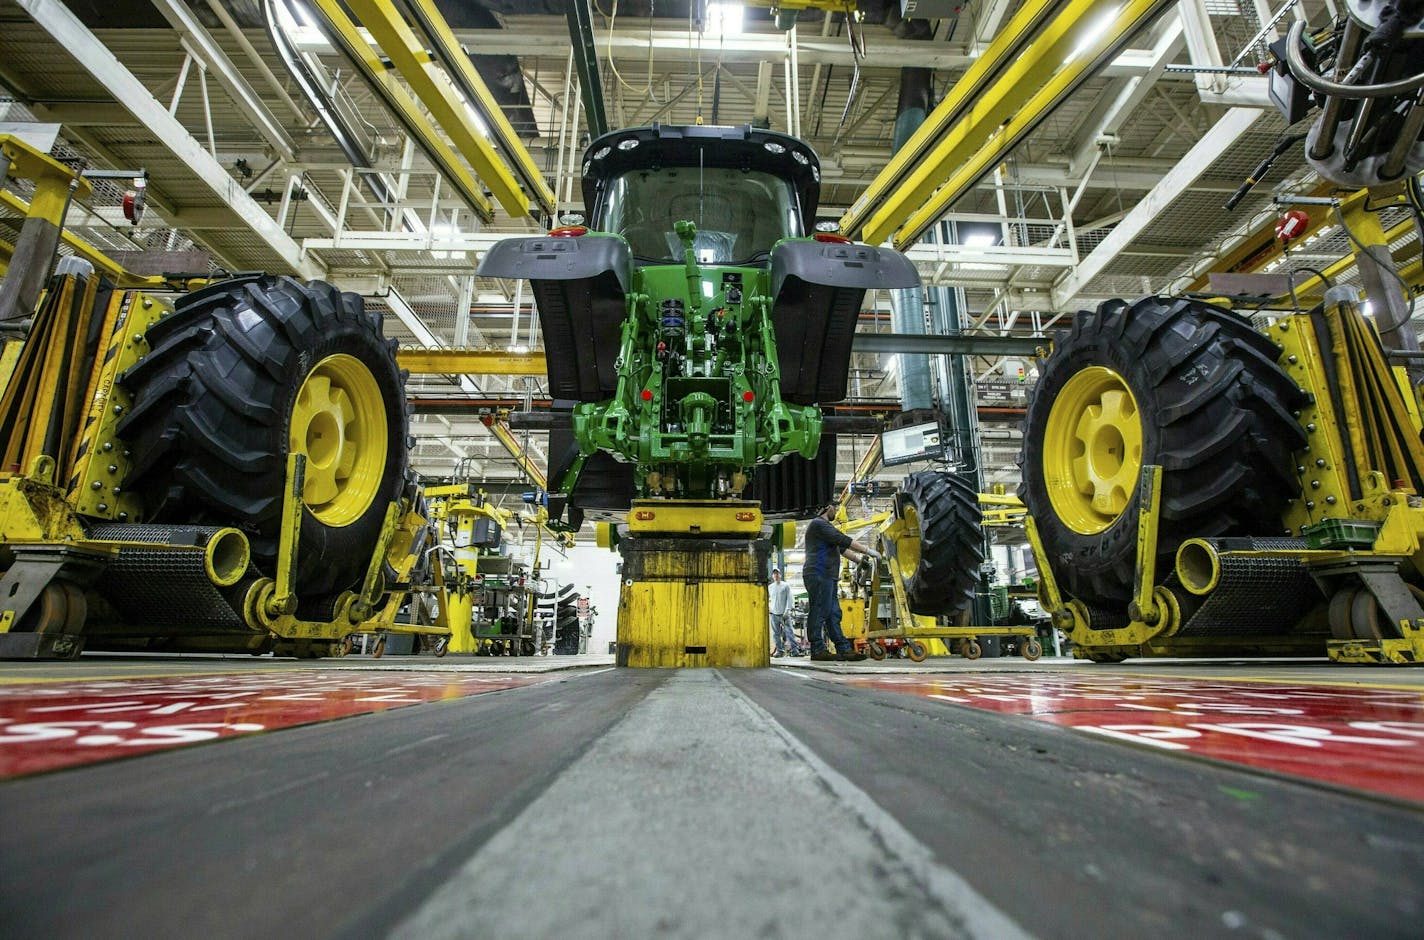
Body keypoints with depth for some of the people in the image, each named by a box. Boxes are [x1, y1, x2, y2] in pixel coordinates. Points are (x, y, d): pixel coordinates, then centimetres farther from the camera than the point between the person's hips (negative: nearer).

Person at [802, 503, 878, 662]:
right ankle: (818, 650, -5)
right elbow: (843, 540, -14)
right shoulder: (818, 524, -8)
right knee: (819, 612, -8)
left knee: (833, 614, 8)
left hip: (827, 577, 11)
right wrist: (867, 550, -10)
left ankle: (844, 649, 8)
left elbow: (841, 548, 24)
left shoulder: (824, 526, 27)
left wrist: (859, 557, 15)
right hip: (819, 575, -11)